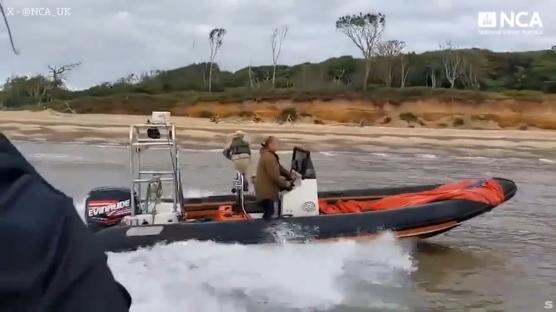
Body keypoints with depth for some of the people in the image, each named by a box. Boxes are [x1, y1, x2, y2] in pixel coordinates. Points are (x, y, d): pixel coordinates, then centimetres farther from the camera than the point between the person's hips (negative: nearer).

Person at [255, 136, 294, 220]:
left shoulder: (268, 155, 13)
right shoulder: (269, 157, -22)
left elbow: (279, 168, 17)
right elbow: (274, 176, -23)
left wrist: (290, 176, 9)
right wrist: (286, 184, -11)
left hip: (267, 189, 11)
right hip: (266, 191, -11)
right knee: (268, 216, -6)